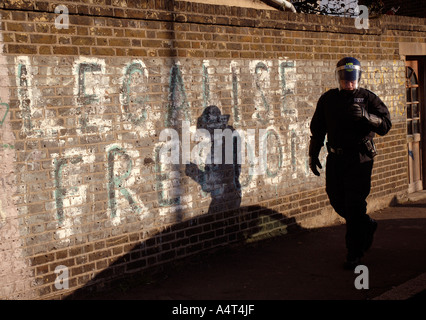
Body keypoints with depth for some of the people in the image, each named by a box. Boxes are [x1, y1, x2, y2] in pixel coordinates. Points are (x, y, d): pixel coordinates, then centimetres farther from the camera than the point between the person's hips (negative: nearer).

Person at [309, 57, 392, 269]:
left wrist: (365, 116, -25)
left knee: (354, 207, -6)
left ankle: (354, 255, 5)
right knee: (337, 201, 9)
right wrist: (313, 155, 12)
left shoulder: (368, 98, 0)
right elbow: (317, 130, 15)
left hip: (359, 160, -4)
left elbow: (385, 125, -9)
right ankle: (367, 226, 38)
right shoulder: (327, 100, 9)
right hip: (335, 158, 4)